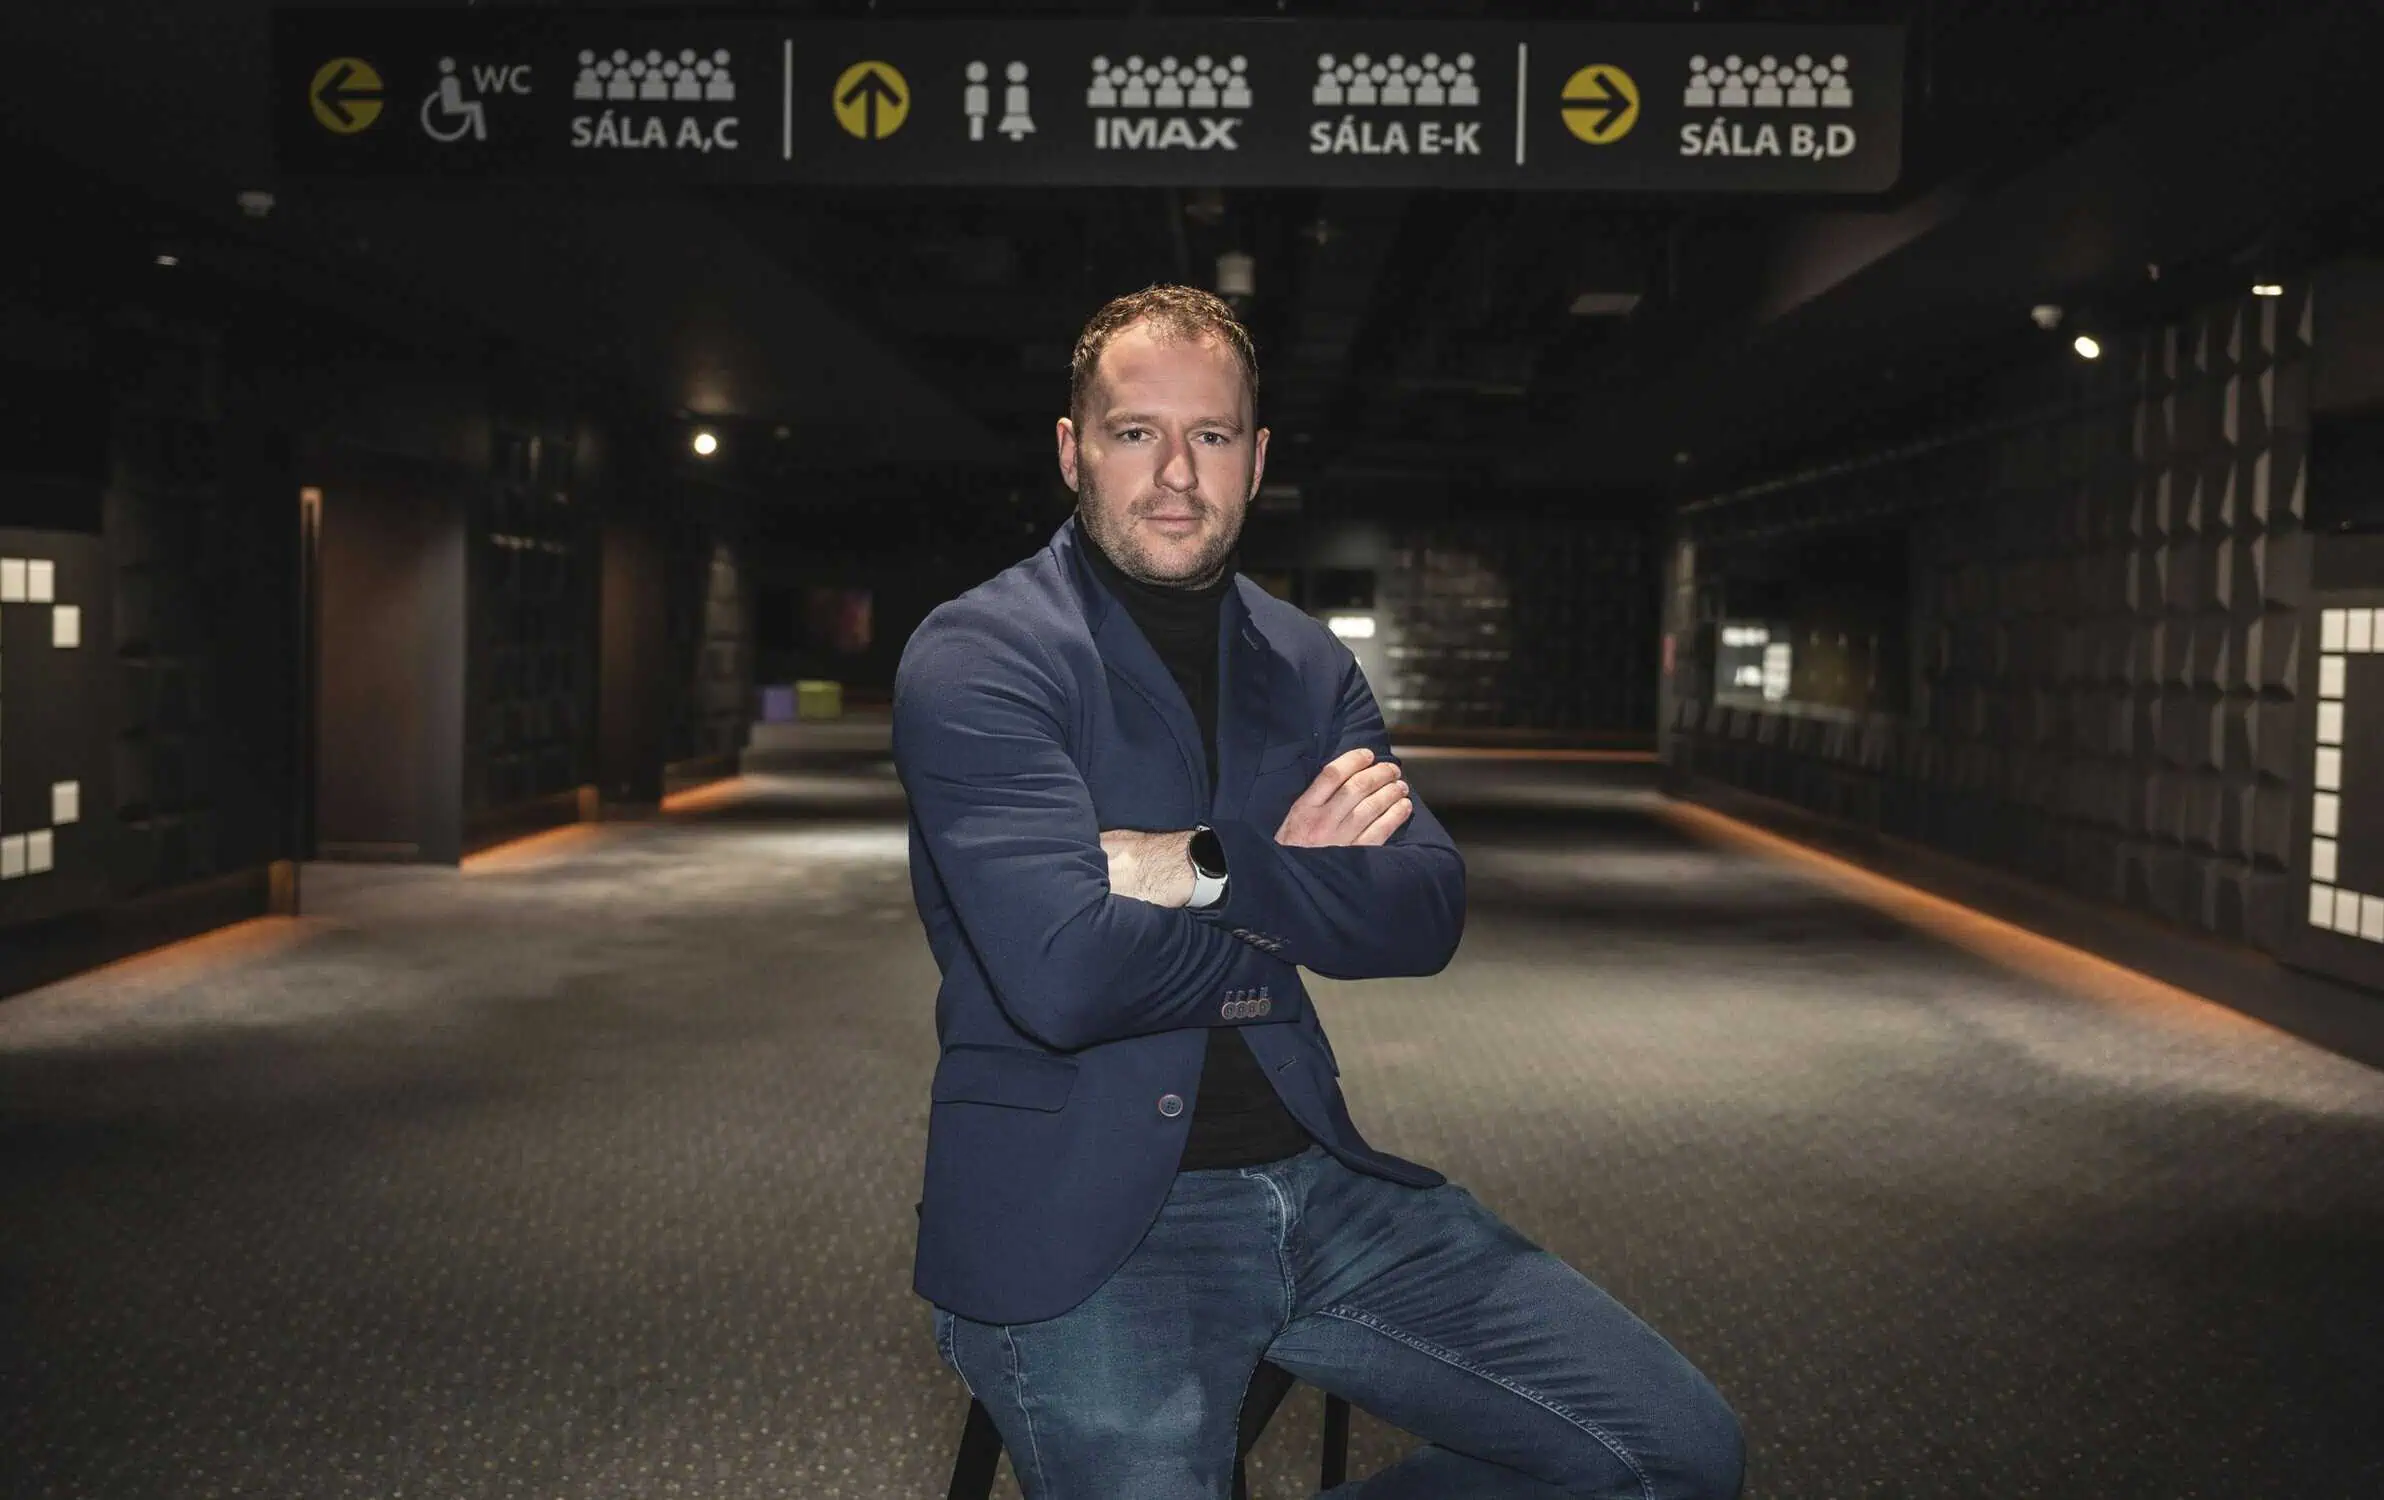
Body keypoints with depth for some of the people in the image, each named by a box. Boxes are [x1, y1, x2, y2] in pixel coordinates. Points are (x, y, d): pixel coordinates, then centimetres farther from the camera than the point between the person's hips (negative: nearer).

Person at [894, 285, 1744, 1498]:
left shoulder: (1304, 664, 10)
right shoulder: (975, 659, -9)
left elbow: (1428, 911, -2)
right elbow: (1063, 975, -22)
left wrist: (1211, 868, -17)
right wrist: (1301, 900, -7)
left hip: (1312, 1170, 6)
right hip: (1076, 1217, -5)